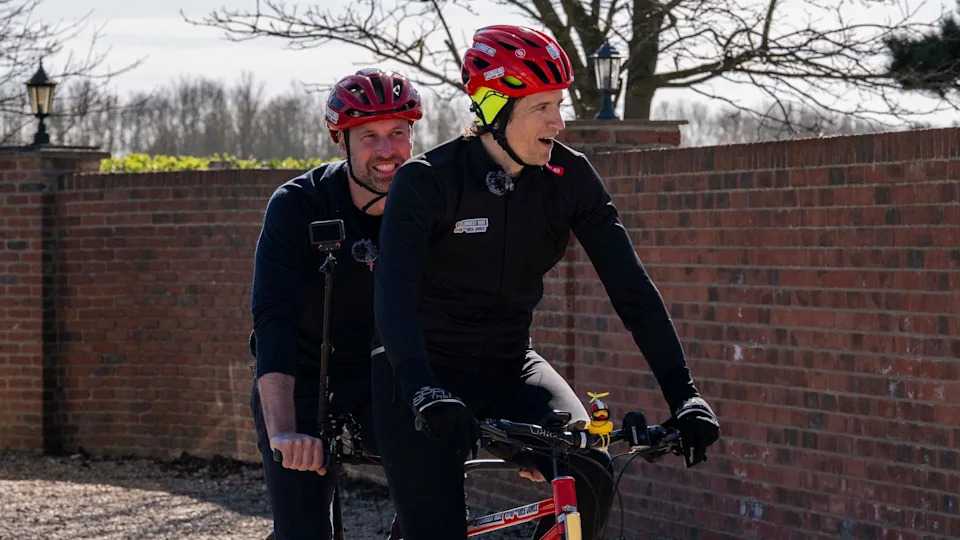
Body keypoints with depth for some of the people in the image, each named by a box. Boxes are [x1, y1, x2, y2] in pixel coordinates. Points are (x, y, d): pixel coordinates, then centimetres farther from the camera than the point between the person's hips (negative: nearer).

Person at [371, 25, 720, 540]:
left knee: (589, 477, -25)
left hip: (506, 369, 4)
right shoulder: (426, 181, -18)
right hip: (423, 372, -4)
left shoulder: (569, 178, -6)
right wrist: (425, 392, -46)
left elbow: (629, 284, -9)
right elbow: (394, 292, -30)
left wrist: (684, 396, -19)